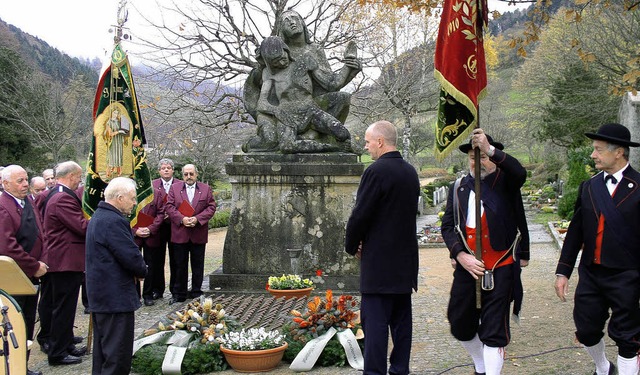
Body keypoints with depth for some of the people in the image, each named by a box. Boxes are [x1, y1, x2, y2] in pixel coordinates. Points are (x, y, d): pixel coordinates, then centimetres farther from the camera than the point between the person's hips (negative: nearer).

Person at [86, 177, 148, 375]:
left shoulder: (99, 216, 14)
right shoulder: (113, 221, -21)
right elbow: (132, 256, -23)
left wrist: (138, 270, 5)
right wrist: (142, 271, -3)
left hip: (100, 295, 11)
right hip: (116, 297, -11)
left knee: (103, 354, 19)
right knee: (117, 357, -5)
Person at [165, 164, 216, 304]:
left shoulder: (206, 189, 6)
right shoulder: (174, 188, 7)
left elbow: (211, 207, 0)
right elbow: (169, 207, -1)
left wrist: (197, 219, -14)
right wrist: (182, 219, -15)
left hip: (199, 234, 0)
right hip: (179, 233, 0)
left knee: (198, 265, 7)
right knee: (179, 265, 5)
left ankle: (196, 292, 18)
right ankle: (179, 294, 13)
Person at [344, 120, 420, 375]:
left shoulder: (376, 171, -15)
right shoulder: (410, 172, 10)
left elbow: (360, 215, -15)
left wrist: (352, 246, 2)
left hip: (379, 262, -8)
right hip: (405, 260, 8)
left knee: (375, 321, -4)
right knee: (401, 318, 13)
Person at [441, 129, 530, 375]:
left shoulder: (504, 181, -1)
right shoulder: (458, 188, 8)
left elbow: (520, 173, -26)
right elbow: (447, 226, 4)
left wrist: (491, 150, -36)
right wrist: (461, 256, -10)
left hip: (500, 268, -4)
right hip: (467, 267, 4)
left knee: (494, 331, 0)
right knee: (461, 325, 14)